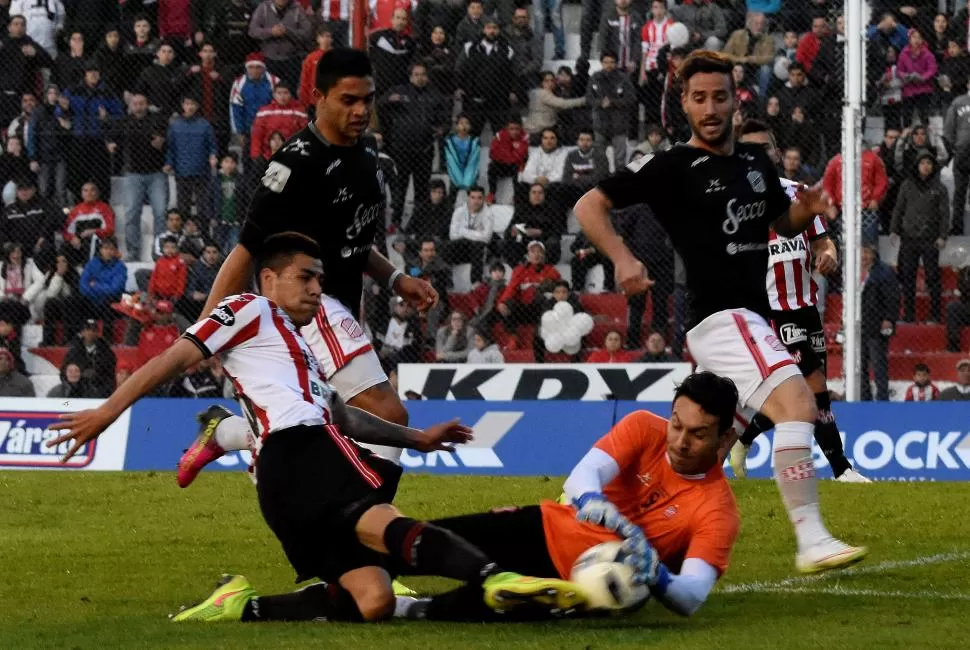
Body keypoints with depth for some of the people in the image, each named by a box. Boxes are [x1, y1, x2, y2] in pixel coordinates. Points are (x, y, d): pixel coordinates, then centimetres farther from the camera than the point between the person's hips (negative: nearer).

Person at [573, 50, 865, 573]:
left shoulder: (756, 162, 15)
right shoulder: (673, 167, -5)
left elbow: (782, 223, 28)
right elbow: (589, 206, -4)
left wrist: (807, 209, 5)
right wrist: (623, 259, -20)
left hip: (751, 321, 8)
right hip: (721, 318, -8)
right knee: (796, 403, -24)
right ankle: (811, 542, -30)